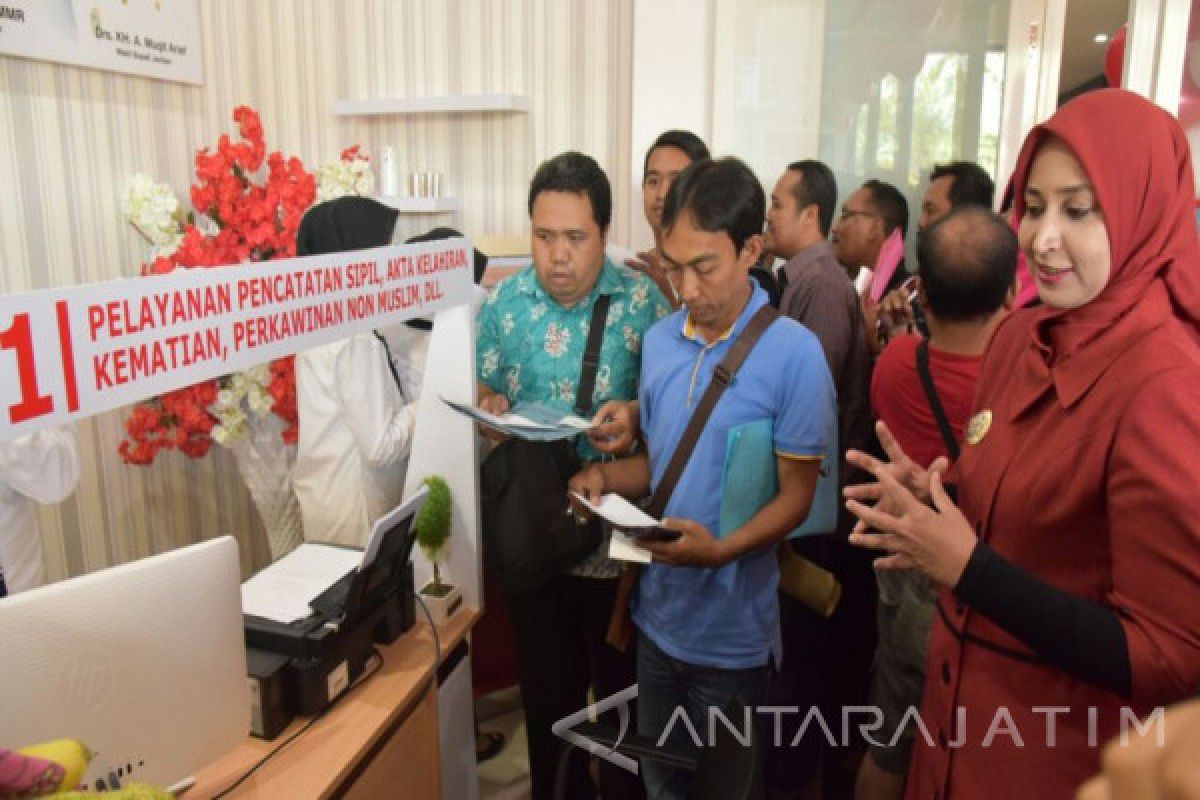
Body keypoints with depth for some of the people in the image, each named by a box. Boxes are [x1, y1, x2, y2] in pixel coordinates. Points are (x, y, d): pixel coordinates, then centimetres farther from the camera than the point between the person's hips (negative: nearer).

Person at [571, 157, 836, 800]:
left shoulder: (794, 353, -16)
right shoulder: (659, 340, 1)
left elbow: (796, 495, -14)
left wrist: (722, 549, -29)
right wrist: (605, 477, -9)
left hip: (731, 631, -5)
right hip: (657, 613, 5)